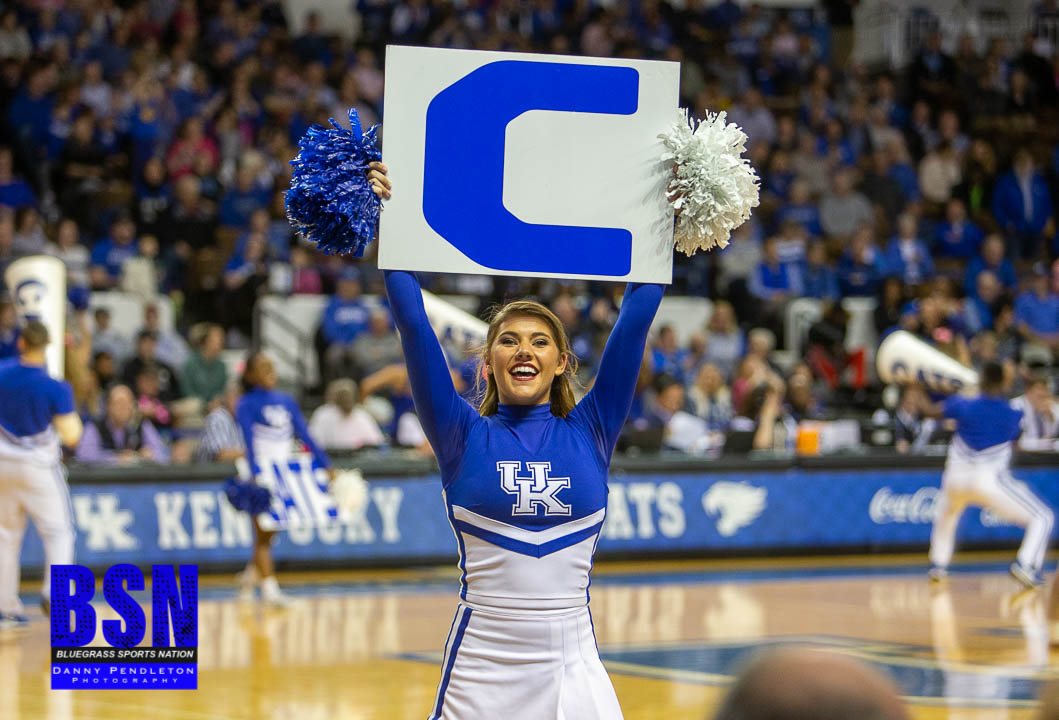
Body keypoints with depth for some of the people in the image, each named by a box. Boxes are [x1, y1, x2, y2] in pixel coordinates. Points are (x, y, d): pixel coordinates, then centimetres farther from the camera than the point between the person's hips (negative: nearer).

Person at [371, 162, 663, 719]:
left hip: (571, 666, 1)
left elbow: (635, 319, 3)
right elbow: (413, 323, -4)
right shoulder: (464, 437, 2)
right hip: (480, 667, -1)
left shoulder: (590, 432, 5)